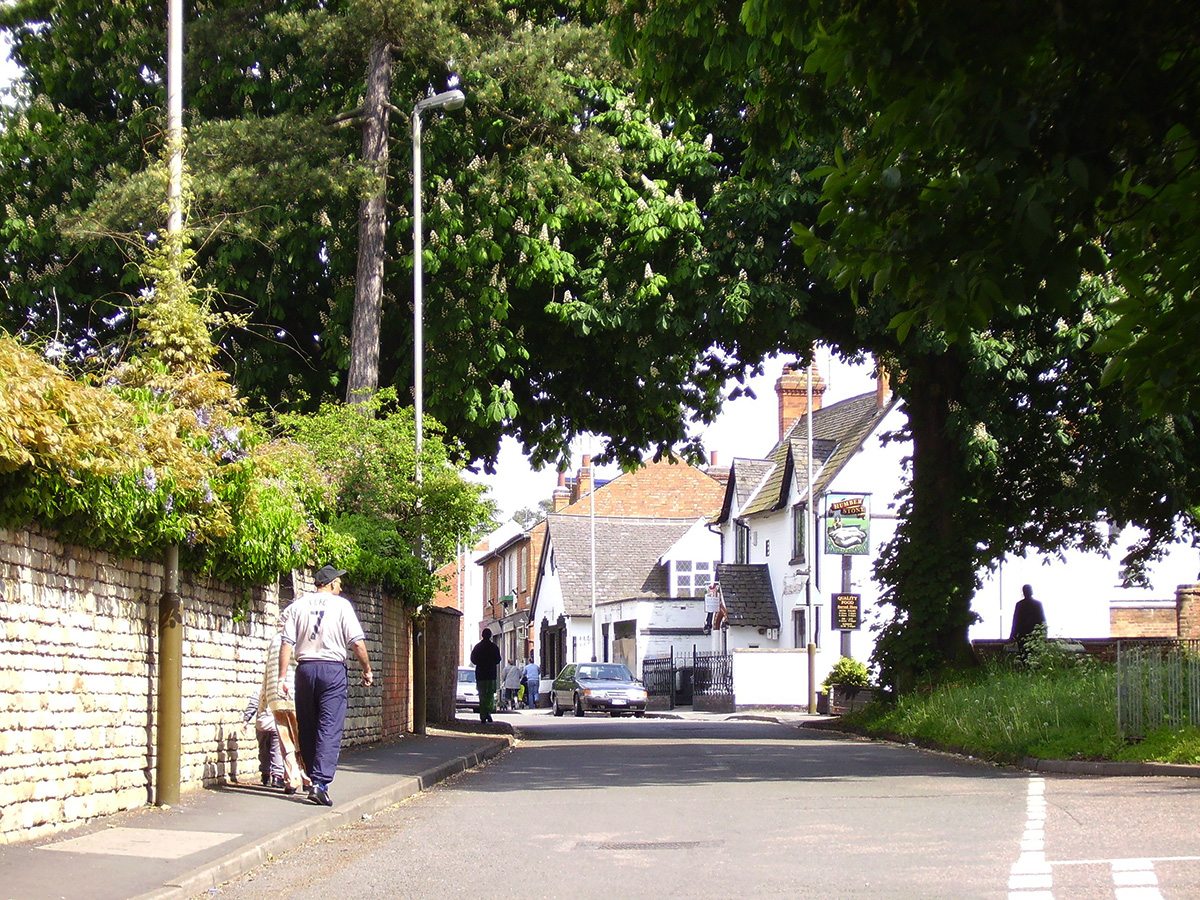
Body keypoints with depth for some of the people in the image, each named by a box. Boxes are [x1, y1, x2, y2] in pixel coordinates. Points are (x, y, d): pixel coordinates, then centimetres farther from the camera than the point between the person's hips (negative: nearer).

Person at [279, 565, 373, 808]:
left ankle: (313, 777, 22)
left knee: (306, 728, 13)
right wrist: (367, 670, 7)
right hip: (332, 669, -3)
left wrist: (282, 677, 2)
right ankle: (320, 782, -19)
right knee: (330, 729, -7)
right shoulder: (341, 605, 1)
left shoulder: (298, 605, 9)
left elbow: (287, 642, 1)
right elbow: (357, 642, -5)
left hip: (305, 668, 3)